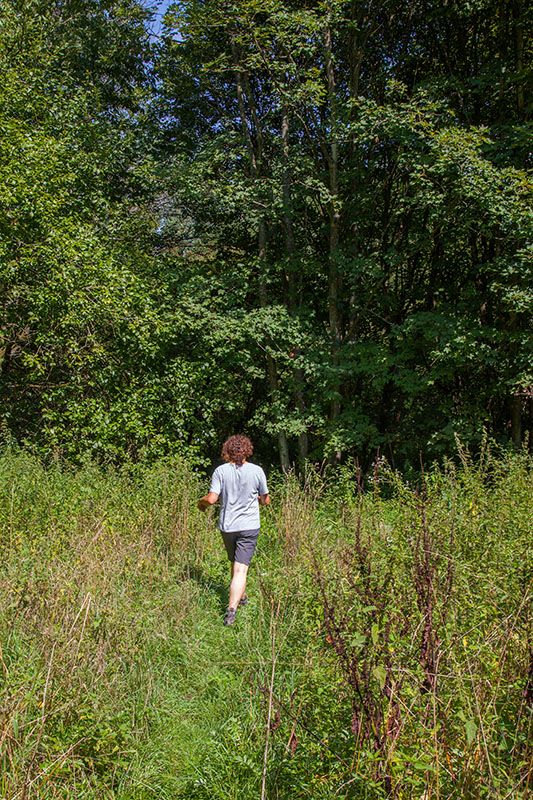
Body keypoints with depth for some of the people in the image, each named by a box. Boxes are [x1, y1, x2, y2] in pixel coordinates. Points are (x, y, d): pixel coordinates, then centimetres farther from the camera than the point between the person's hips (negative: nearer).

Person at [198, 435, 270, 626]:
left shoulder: (221, 471, -7)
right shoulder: (256, 471, -6)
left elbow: (211, 499, -13)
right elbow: (265, 501, 3)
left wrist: (201, 502, 9)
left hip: (227, 526, 2)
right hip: (249, 526, -2)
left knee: (236, 564, 22)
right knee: (241, 569, -3)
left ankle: (241, 596, 40)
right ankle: (231, 608, -15)